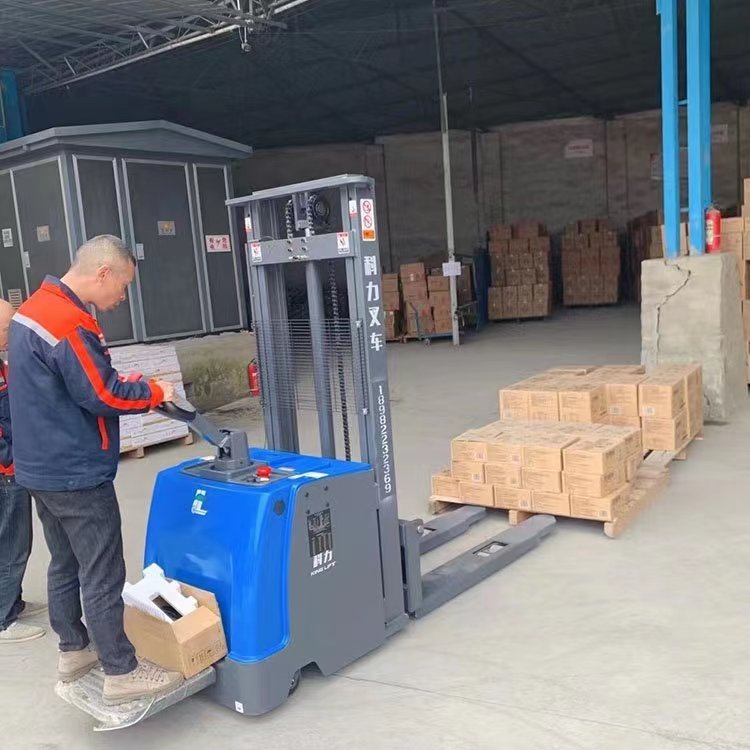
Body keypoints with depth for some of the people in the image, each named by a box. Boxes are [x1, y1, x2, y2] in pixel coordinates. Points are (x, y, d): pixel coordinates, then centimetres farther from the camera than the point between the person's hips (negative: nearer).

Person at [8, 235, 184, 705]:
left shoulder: (35, 309, 10)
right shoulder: (68, 322, -22)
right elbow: (102, 395, -21)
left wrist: (129, 385, 5)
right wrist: (154, 393, -6)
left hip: (43, 467, 10)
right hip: (77, 474, -10)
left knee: (65, 564, 19)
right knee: (102, 575, -2)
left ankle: (73, 652, 32)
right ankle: (122, 674, 7)